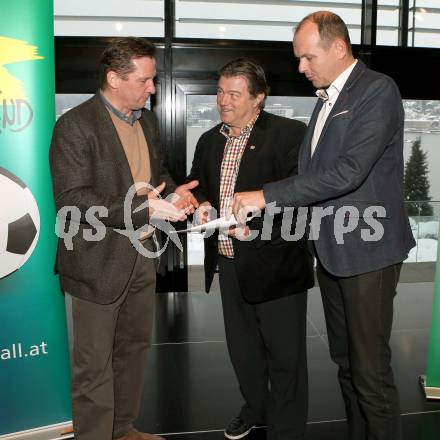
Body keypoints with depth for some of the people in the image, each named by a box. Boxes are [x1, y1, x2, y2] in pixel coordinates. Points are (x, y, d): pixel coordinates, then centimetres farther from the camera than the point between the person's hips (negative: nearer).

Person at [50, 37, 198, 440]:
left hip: (142, 255, 8)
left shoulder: (147, 119, 9)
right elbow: (71, 198, -22)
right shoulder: (76, 125, -15)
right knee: (95, 362, 5)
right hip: (99, 261, -8)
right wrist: (142, 209, -28)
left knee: (134, 347, 20)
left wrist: (173, 192, -2)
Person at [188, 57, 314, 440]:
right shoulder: (210, 141, 11)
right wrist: (202, 204, -4)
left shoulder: (289, 134, -11)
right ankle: (255, 408, 48)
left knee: (284, 354, 9)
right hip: (229, 264, 7)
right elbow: (196, 186, 18)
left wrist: (257, 223, -27)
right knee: (242, 347, 23)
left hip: (275, 264, -6)